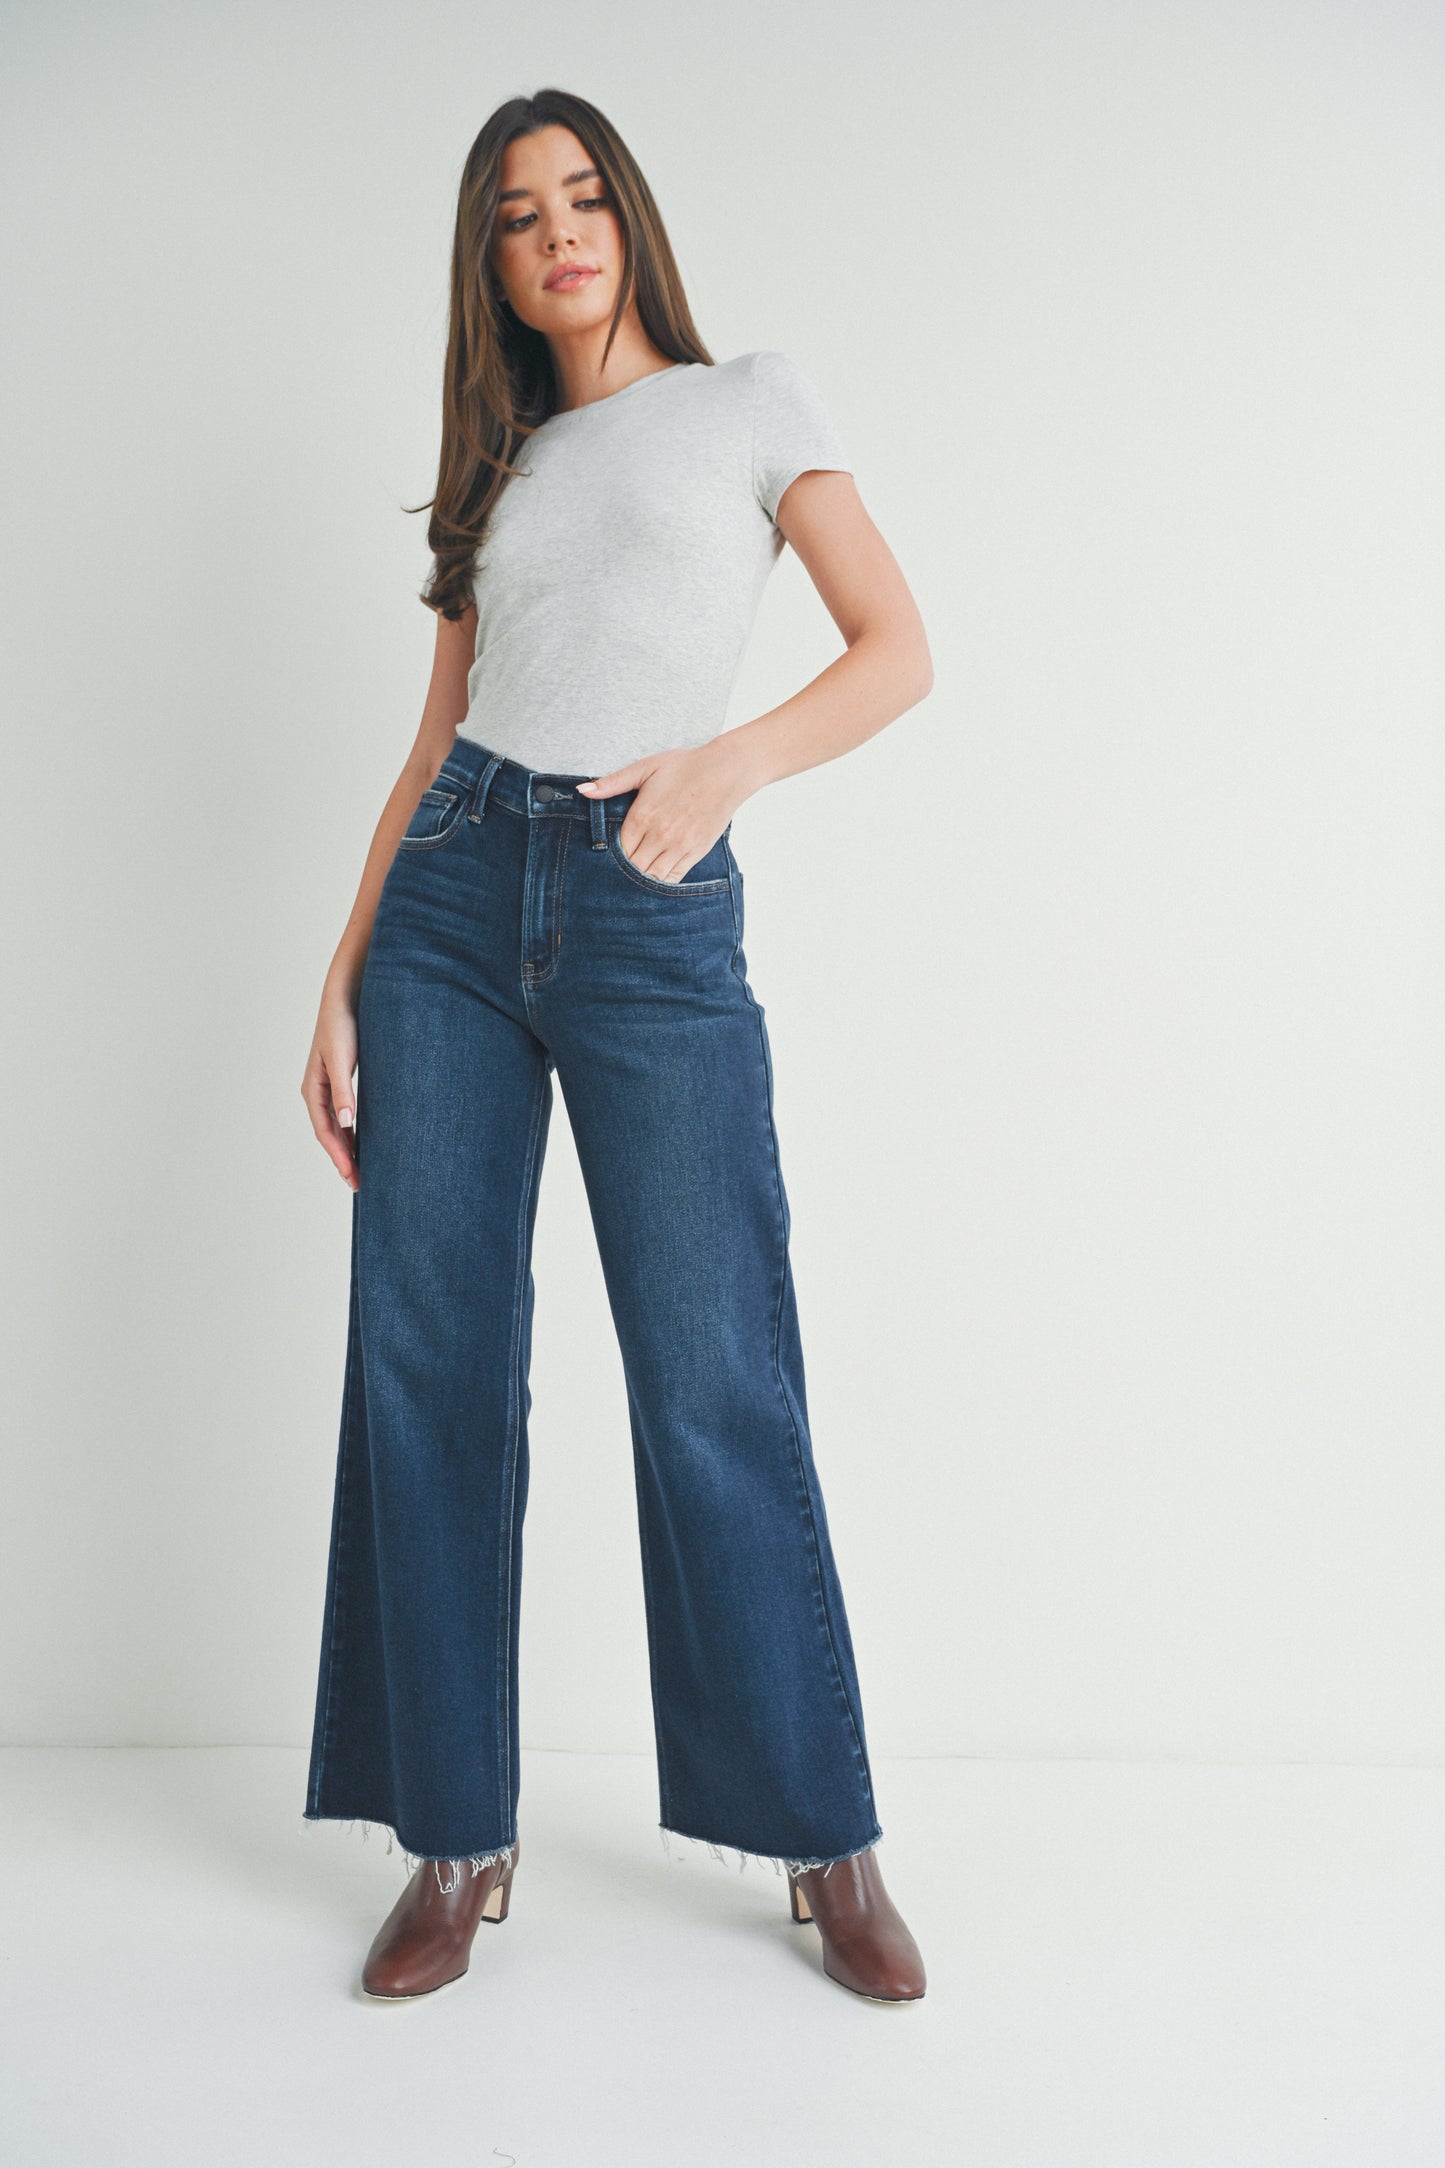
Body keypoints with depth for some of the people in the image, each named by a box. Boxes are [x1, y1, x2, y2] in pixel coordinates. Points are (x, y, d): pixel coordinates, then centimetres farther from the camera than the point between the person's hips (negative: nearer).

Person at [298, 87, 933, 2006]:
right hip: (455, 896, 4)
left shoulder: (749, 402, 12)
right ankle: (458, 1841, 14)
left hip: (652, 913, -4)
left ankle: (826, 1843, 11)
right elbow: (437, 741, 16)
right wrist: (343, 980, 7)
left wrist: (726, 762, -15)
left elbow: (898, 652, 2)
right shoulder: (501, 471, 21)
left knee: (716, 1391, -5)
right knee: (425, 1371, 1)